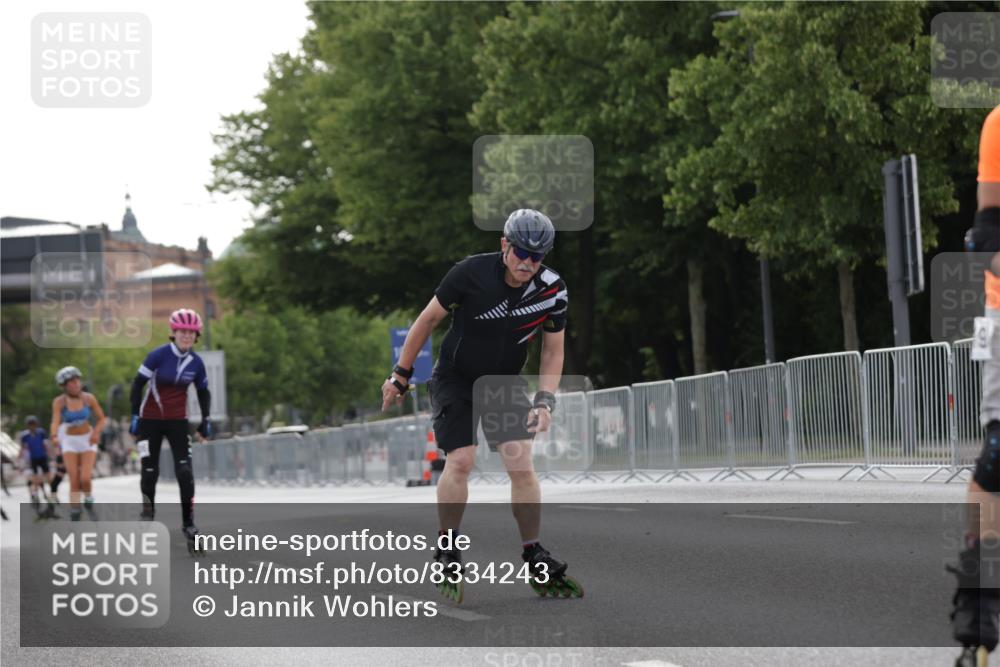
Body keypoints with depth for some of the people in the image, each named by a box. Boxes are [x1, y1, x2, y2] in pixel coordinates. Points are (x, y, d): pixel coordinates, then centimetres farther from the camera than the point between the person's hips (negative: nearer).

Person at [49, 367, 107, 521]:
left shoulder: (88, 398, -10)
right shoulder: (59, 402, -13)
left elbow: (101, 418, -1)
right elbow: (55, 421, -25)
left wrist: (96, 432, -20)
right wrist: (54, 436, -45)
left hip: (87, 440, 0)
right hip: (69, 441, 0)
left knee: (85, 479, -13)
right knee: (74, 481, -8)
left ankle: (89, 500, 18)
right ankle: (75, 516, -1)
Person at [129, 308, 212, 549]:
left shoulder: (196, 363, -3)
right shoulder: (159, 355, -14)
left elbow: (203, 392, 13)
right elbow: (138, 384, -9)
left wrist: (205, 421, 7)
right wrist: (135, 416, -12)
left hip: (178, 421, 2)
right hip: (151, 419, -2)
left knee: (185, 471, -9)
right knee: (149, 471, 0)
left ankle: (188, 523, -4)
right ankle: (148, 511, 24)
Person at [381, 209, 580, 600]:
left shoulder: (552, 291, -14)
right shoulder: (471, 273, -23)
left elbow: (553, 351, -1)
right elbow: (428, 319, -9)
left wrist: (545, 401, -15)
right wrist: (401, 374, -4)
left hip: (504, 383, 3)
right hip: (455, 378, -3)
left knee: (521, 464, -11)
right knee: (460, 461, -17)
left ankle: (533, 552, 1)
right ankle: (447, 547, 1)